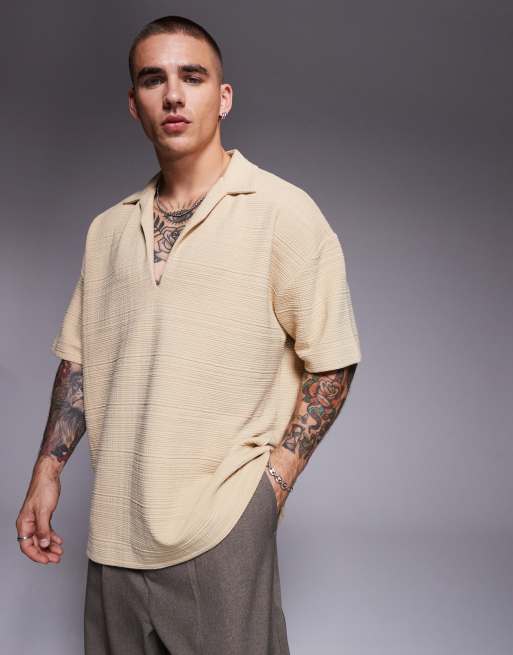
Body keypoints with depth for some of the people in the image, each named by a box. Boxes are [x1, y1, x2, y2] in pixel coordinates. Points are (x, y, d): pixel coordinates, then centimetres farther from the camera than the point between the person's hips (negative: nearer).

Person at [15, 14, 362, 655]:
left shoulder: (283, 212, -5)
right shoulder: (107, 229, 11)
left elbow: (331, 362, -4)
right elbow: (79, 358, 16)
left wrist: (273, 481, -10)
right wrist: (47, 471, 8)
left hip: (222, 528, -4)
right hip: (114, 526, 5)